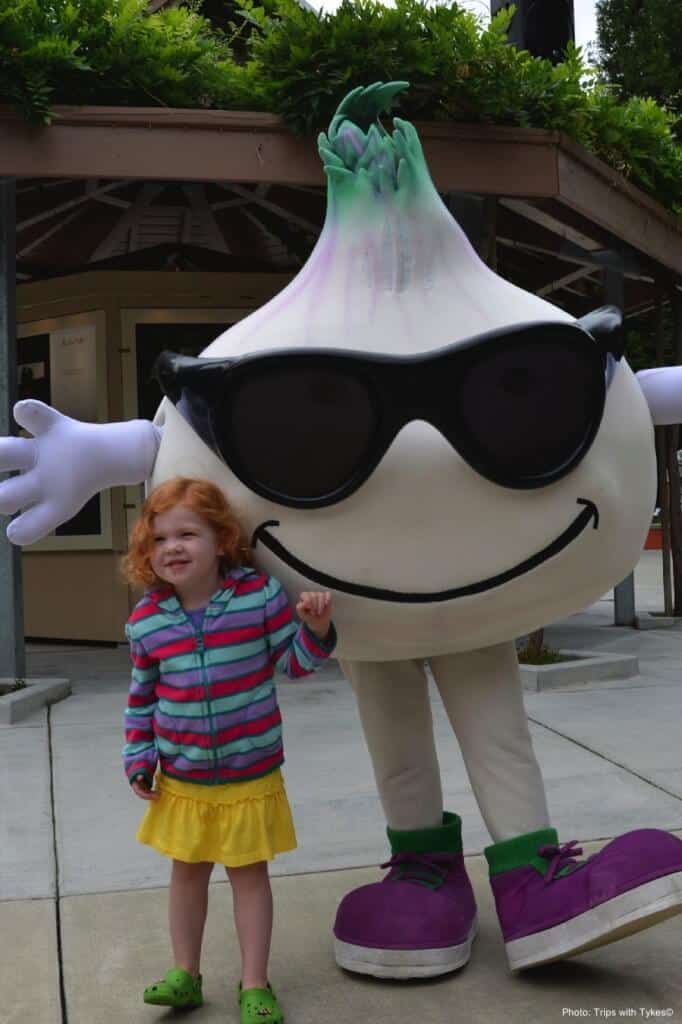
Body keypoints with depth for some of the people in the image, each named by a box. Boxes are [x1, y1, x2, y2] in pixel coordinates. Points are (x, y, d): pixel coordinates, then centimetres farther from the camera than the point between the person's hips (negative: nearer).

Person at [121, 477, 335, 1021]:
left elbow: (293, 661, -3)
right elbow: (141, 697, 6)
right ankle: (185, 975, 35)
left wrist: (315, 629, -22)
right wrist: (139, 760, 4)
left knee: (250, 874, 11)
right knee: (187, 872, 17)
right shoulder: (145, 622, -6)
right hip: (181, 779, 2)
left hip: (251, 776, -2)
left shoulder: (260, 594, -13)